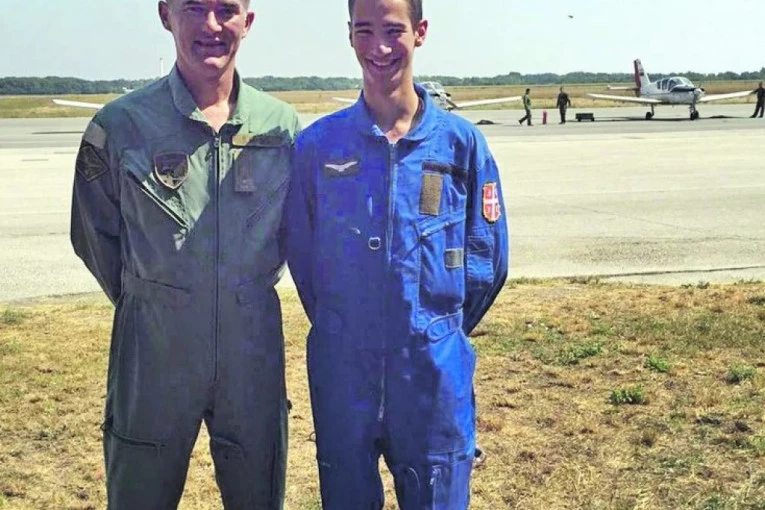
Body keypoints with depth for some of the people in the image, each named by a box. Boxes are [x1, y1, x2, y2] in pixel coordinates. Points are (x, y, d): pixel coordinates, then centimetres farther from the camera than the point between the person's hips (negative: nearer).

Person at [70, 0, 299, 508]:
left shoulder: (282, 124, -1)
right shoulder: (120, 124, -7)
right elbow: (94, 236, 4)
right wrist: (148, 301, 10)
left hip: (254, 351, 2)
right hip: (154, 352, -1)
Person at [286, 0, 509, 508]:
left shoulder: (461, 143, -5)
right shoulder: (317, 145, -3)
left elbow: (488, 260, 3)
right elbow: (301, 253, 7)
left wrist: (439, 331, 9)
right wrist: (340, 331, 11)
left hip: (434, 373, 0)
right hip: (341, 371, 1)